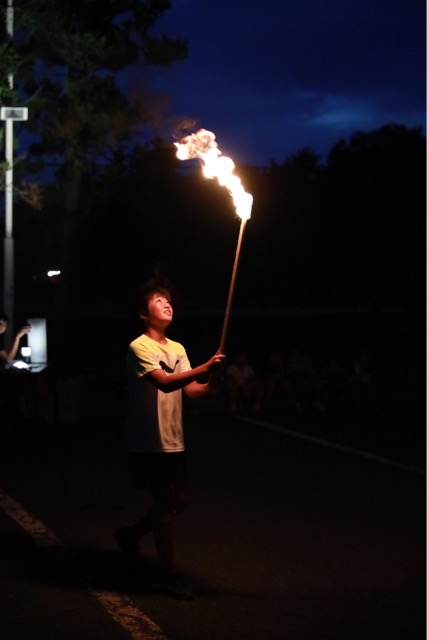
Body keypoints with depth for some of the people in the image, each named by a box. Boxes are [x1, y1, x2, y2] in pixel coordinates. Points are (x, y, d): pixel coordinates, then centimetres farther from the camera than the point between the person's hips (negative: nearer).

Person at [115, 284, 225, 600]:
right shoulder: (139, 347, -12)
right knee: (167, 505, -5)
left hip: (174, 441, 8)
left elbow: (191, 389, 1)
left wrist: (210, 386, -22)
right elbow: (165, 383, -28)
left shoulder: (177, 349, 14)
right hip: (150, 442, -8)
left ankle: (131, 535, 35)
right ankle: (170, 575, 4)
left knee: (177, 502, 13)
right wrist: (205, 367, -37)